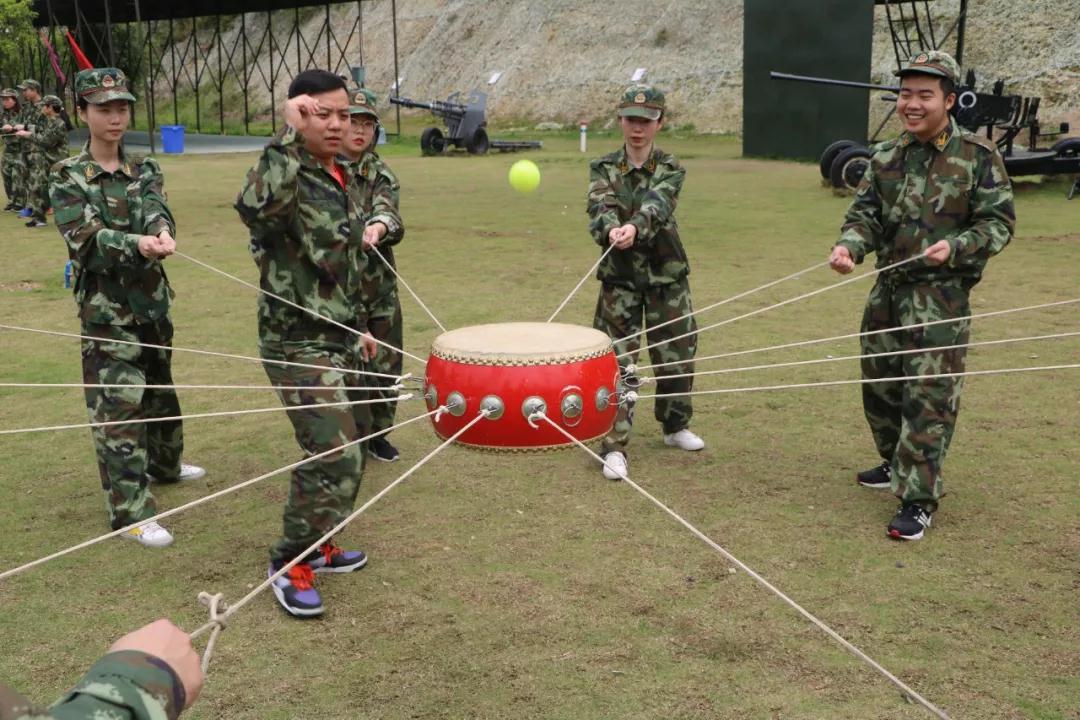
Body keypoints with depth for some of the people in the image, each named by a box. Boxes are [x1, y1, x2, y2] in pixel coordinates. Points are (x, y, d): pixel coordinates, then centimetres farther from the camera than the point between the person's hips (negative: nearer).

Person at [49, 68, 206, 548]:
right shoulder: (67, 178, -7)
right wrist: (138, 243, -39)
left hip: (152, 299, 5)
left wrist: (162, 230, -39)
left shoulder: (145, 170, 6)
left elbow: (156, 210, -14)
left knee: (160, 387, 21)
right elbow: (86, 239, -20)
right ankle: (130, 510, -1)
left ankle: (164, 465, 44)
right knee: (118, 404, -6)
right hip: (106, 307, -5)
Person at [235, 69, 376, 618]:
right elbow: (254, 207, -44)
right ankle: (289, 565, 6)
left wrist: (360, 323, 24)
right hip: (299, 343, -9)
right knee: (335, 456, -13)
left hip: (342, 338, 9)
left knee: (350, 446, 16)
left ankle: (315, 545, 34)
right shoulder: (281, 173, -17)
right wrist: (289, 138, -38)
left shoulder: (346, 176, 10)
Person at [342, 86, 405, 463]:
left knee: (385, 365, 11)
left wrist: (378, 226, -39)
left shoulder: (381, 174, 3)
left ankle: (376, 432, 31)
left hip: (379, 288, 4)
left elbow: (388, 211, -16)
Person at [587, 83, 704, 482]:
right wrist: (611, 229, -43)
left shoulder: (669, 168, -2)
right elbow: (600, 207, -20)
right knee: (616, 360, -6)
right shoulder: (603, 169, 0)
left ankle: (675, 426, 35)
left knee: (677, 354, 11)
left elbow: (657, 203, -23)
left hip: (667, 274, 1)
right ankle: (614, 446, 0)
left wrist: (635, 226, -45)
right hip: (619, 276, -1)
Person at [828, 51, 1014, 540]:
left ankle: (918, 501, 0)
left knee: (928, 397, -7)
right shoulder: (886, 158, 7)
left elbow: (999, 222, -4)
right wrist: (849, 246, -18)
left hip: (941, 296, -6)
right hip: (887, 290, 6)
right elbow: (865, 214, 3)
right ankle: (897, 464, 39)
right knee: (879, 382, 16)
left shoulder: (978, 157, -6)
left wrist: (955, 247, -22)